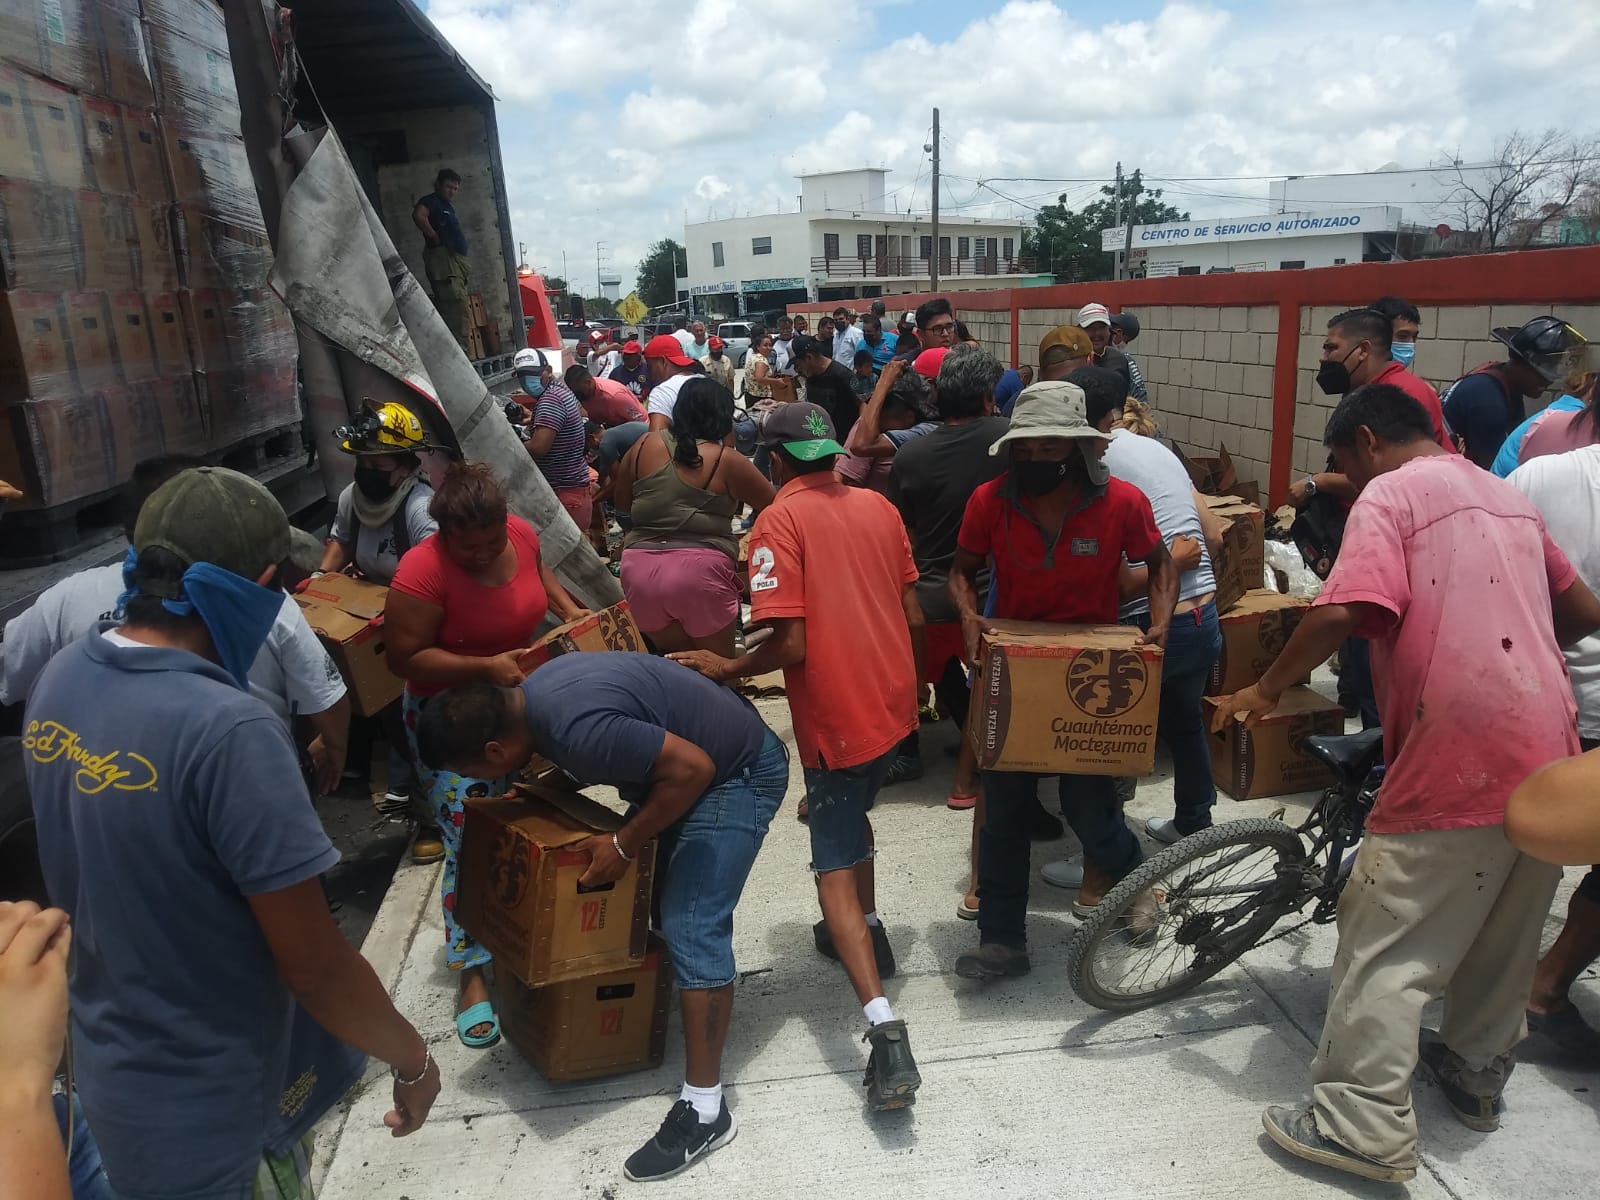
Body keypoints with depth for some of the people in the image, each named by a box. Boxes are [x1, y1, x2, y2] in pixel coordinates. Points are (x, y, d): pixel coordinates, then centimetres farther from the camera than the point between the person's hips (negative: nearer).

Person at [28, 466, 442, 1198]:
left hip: (108, 1068, 7)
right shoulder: (225, 729, -33)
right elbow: (313, 965, -25)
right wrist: (412, 1059, -10)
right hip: (211, 1106, -7)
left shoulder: (61, 681, -7)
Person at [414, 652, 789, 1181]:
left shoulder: (578, 728, -34)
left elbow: (692, 767, -31)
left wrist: (624, 843, -21)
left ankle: (705, 1109, -2)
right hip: (704, 748, 10)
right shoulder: (531, 693, -3)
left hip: (737, 772, -10)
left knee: (691, 929, -11)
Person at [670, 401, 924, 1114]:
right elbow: (913, 615, 10)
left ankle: (885, 1030, -10)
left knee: (835, 866, 1)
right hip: (894, 702, 7)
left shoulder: (781, 520, -13)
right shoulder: (879, 507, 7)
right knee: (851, 814, 31)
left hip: (835, 715, -7)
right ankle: (867, 932, 47)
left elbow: (790, 643, -19)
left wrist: (727, 668, -3)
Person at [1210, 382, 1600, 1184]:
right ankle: (1477, 1072, 40)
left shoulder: (1390, 493, -6)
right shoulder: (1506, 497, 18)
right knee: (1506, 934, 23)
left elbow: (1342, 611, -22)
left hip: (1459, 761, -8)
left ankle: (1364, 1128, 6)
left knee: (1385, 949, 0)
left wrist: (1264, 691, -11)